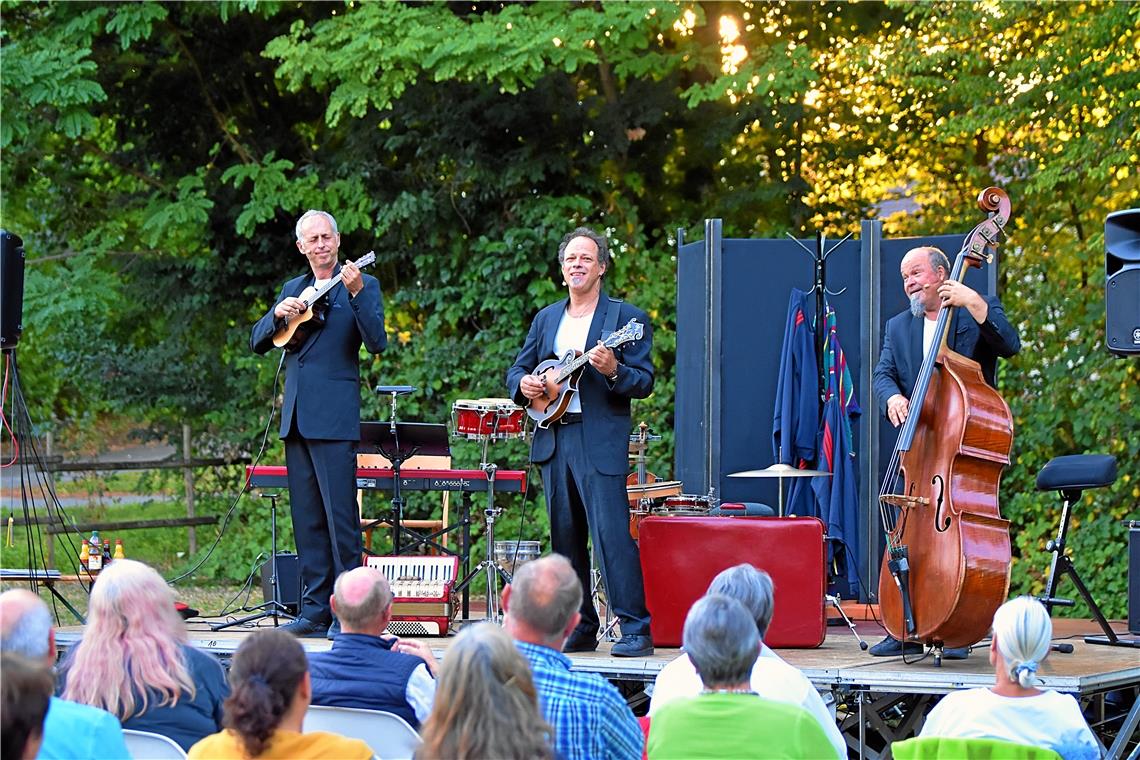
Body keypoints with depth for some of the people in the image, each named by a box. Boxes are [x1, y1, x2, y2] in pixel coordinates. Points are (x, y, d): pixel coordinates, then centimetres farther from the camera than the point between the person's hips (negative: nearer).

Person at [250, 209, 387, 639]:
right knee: (306, 519, 7)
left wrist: (357, 294, -25)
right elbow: (258, 343, 15)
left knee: (340, 515, -9)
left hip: (334, 416, -6)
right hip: (296, 417, 6)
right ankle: (316, 610, 10)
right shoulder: (293, 289, 18)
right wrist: (279, 314, -4)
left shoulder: (362, 286, 1)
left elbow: (376, 342, -13)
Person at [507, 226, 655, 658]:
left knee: (612, 536, -13)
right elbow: (517, 368, 22)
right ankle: (579, 629, 16)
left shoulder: (625, 318, 1)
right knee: (565, 539, 8)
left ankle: (636, 631, -11)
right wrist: (523, 384, -1)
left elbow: (645, 382, -5)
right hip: (553, 440, 6)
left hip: (601, 442, -6)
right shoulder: (546, 319, 18)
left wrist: (613, 371, -23)